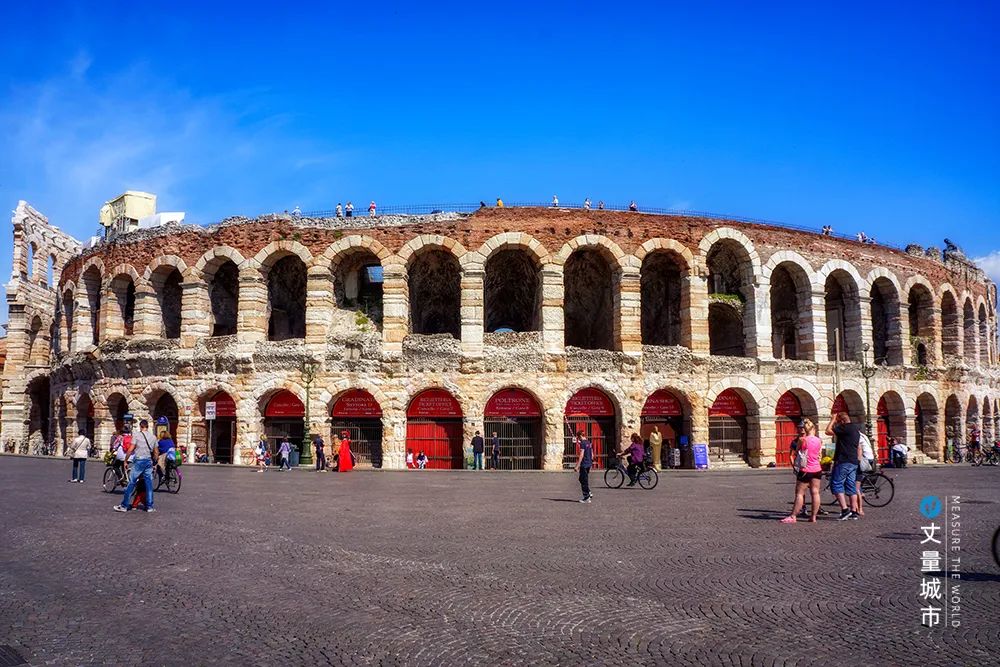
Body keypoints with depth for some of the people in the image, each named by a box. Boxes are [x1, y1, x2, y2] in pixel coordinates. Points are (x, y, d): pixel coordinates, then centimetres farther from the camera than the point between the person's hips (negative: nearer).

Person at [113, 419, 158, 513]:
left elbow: (130, 450, -9)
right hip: (149, 461, 4)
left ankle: (124, 506, 3)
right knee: (149, 484, 6)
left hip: (139, 460, -4)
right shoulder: (153, 437, 9)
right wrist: (154, 462, 24)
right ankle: (149, 507, 7)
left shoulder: (137, 435, -4)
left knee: (131, 484, 1)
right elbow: (156, 453, 12)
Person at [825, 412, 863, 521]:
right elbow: (859, 448, 21)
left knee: (836, 484, -5)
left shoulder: (845, 428, -13)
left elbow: (828, 431, -12)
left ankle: (845, 509, -14)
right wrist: (858, 460, 25)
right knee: (851, 486, 10)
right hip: (853, 462, 9)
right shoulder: (856, 429, 16)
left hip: (843, 462, -9)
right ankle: (854, 512, 10)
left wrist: (832, 420, 0)